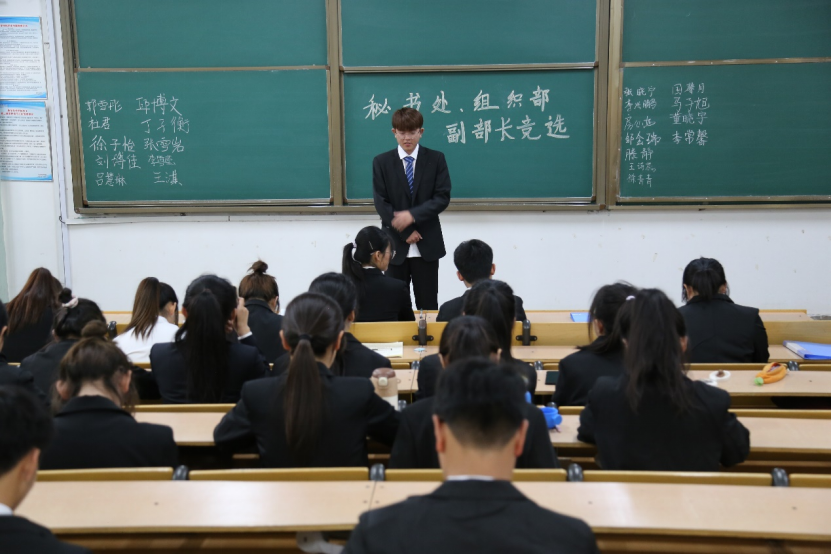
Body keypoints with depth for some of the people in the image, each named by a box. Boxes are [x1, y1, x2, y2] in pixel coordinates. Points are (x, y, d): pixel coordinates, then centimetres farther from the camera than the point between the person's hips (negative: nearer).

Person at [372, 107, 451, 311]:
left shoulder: (436, 159, 2)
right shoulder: (381, 162, 3)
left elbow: (443, 197, -5)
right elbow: (381, 203, -3)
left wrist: (413, 215, -17)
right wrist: (406, 233, -11)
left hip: (427, 245, 0)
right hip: (395, 245, 0)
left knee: (428, 306, 5)